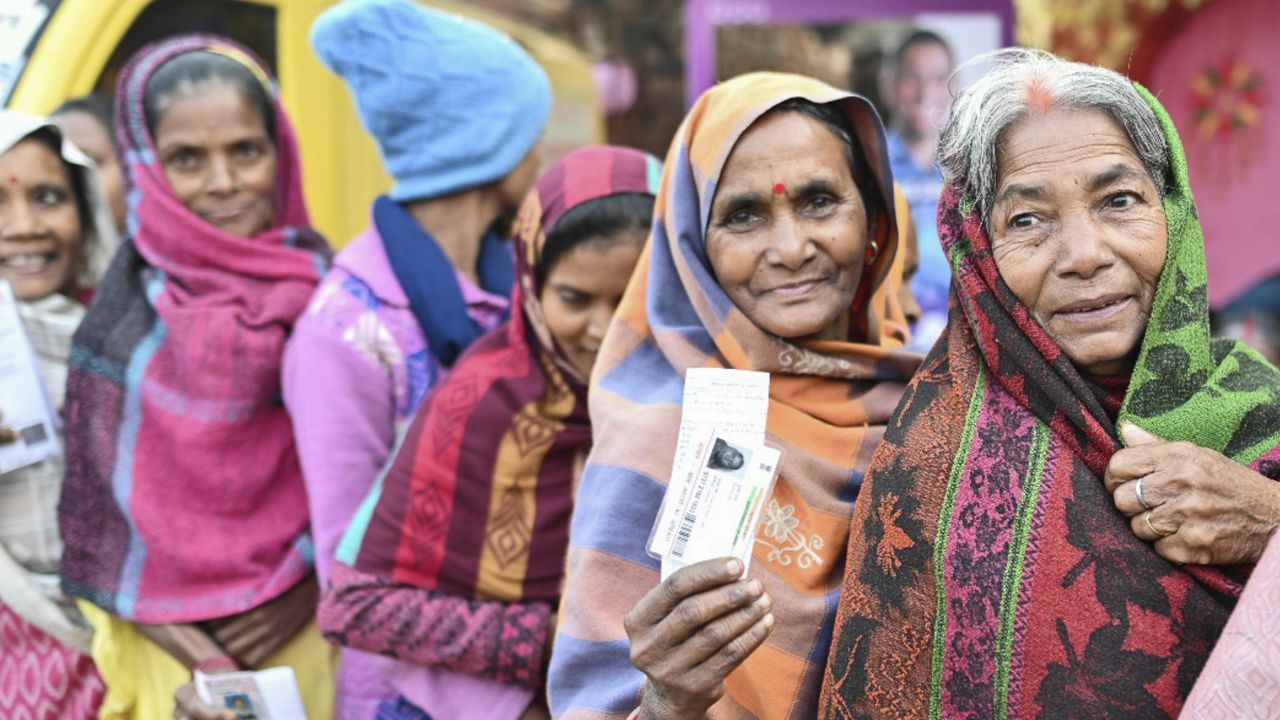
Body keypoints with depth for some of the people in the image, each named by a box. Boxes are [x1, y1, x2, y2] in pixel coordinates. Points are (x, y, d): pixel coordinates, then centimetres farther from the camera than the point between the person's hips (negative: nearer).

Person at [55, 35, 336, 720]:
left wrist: (314, 577, -10)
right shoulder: (131, 298, -3)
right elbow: (94, 479, -2)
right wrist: (152, 618, -9)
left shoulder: (321, 282, -3)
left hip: (306, 630, 0)